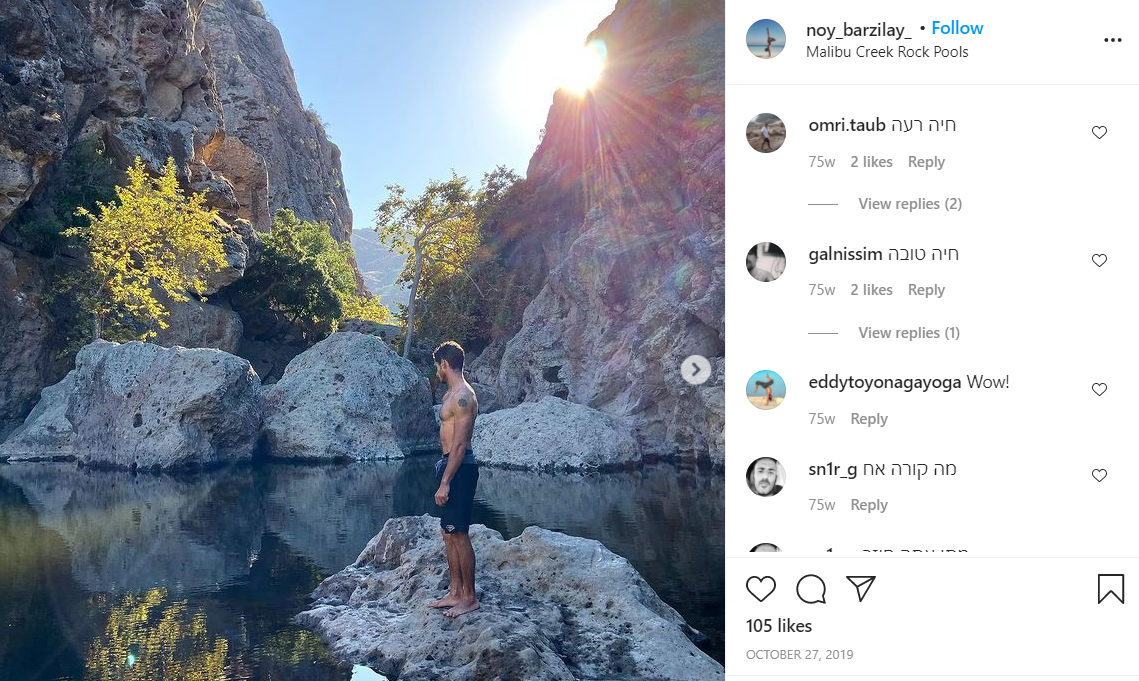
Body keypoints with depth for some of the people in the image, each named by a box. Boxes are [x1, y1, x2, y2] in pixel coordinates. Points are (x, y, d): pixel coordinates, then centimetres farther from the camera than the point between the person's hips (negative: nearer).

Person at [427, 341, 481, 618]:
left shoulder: (462, 397, -17)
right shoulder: (453, 394, 15)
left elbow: (459, 444, -21)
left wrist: (445, 482, -22)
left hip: (460, 470, -11)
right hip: (450, 466, 11)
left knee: (459, 535, -4)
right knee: (449, 534, 14)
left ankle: (470, 598, 6)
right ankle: (455, 593, 23)